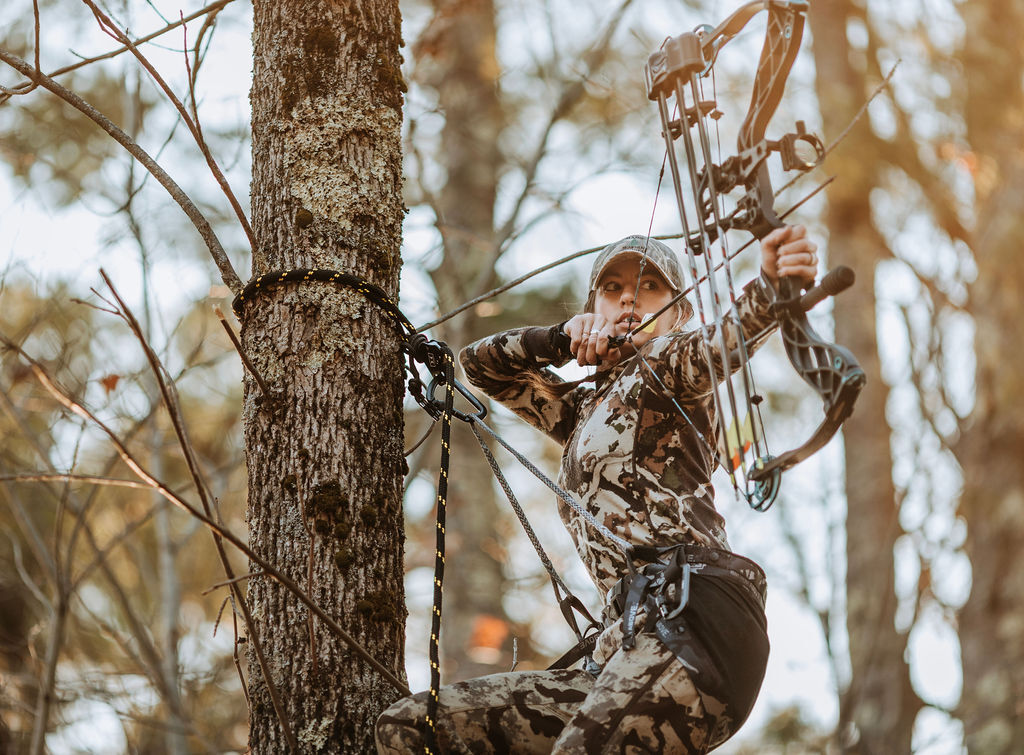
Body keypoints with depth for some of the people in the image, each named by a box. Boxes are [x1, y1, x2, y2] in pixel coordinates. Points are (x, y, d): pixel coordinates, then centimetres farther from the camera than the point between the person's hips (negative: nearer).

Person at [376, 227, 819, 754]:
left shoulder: (665, 366, 10)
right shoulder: (585, 409, 33)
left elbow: (728, 338, -13)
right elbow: (480, 363, 38)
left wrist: (774, 284, -37)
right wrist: (562, 338, 17)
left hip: (691, 616, -8)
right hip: (632, 647, 8)